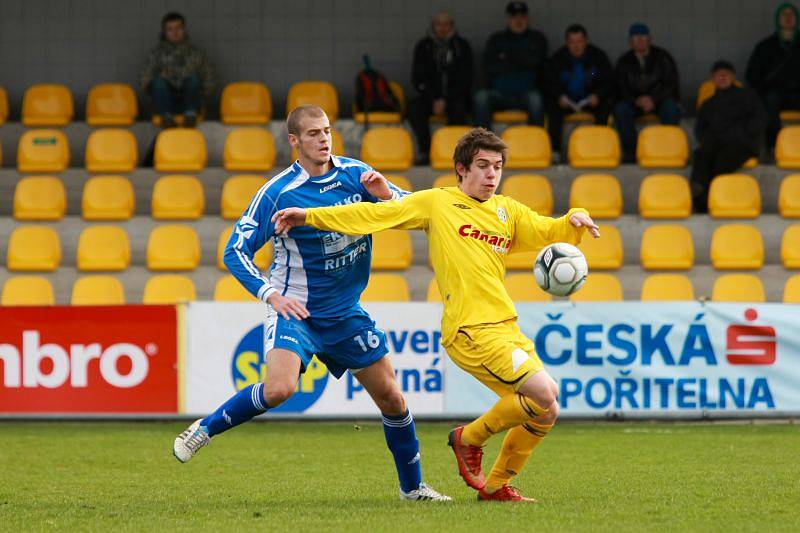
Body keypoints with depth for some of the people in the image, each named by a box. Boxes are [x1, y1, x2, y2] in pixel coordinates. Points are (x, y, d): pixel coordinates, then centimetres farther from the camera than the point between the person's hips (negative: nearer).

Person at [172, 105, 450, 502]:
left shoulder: (355, 173, 0)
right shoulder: (277, 193, -14)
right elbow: (235, 251, -12)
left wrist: (387, 195, -18)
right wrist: (270, 294, -24)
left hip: (345, 312, 5)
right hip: (294, 309, -5)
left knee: (391, 398, 5)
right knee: (280, 388, -29)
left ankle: (413, 487, 22)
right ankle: (205, 429, -7)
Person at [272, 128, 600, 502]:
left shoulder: (507, 210, 18)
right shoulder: (436, 202, 3)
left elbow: (550, 232, 15)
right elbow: (378, 213, 1)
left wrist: (574, 219, -8)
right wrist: (309, 216, -2)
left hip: (506, 328, 7)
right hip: (471, 330, -7)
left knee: (546, 413, 6)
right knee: (545, 393, -19)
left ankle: (495, 485, 23)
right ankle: (470, 438, 3)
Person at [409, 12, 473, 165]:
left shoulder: (462, 46, 4)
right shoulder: (423, 47, 8)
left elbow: (465, 79, -1)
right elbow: (417, 79, 3)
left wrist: (445, 100, -13)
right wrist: (434, 100, -11)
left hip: (456, 96, -1)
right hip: (430, 96, 1)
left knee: (458, 107, -36)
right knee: (414, 107, -30)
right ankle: (425, 151, -33)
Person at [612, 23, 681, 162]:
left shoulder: (662, 57, 2)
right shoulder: (624, 62, 6)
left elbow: (671, 84, -5)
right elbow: (620, 89, 0)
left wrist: (653, 99, -21)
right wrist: (636, 101, -21)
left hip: (660, 100, -1)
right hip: (634, 102, 1)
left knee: (670, 107, -35)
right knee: (620, 109, -30)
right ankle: (630, 150, -28)